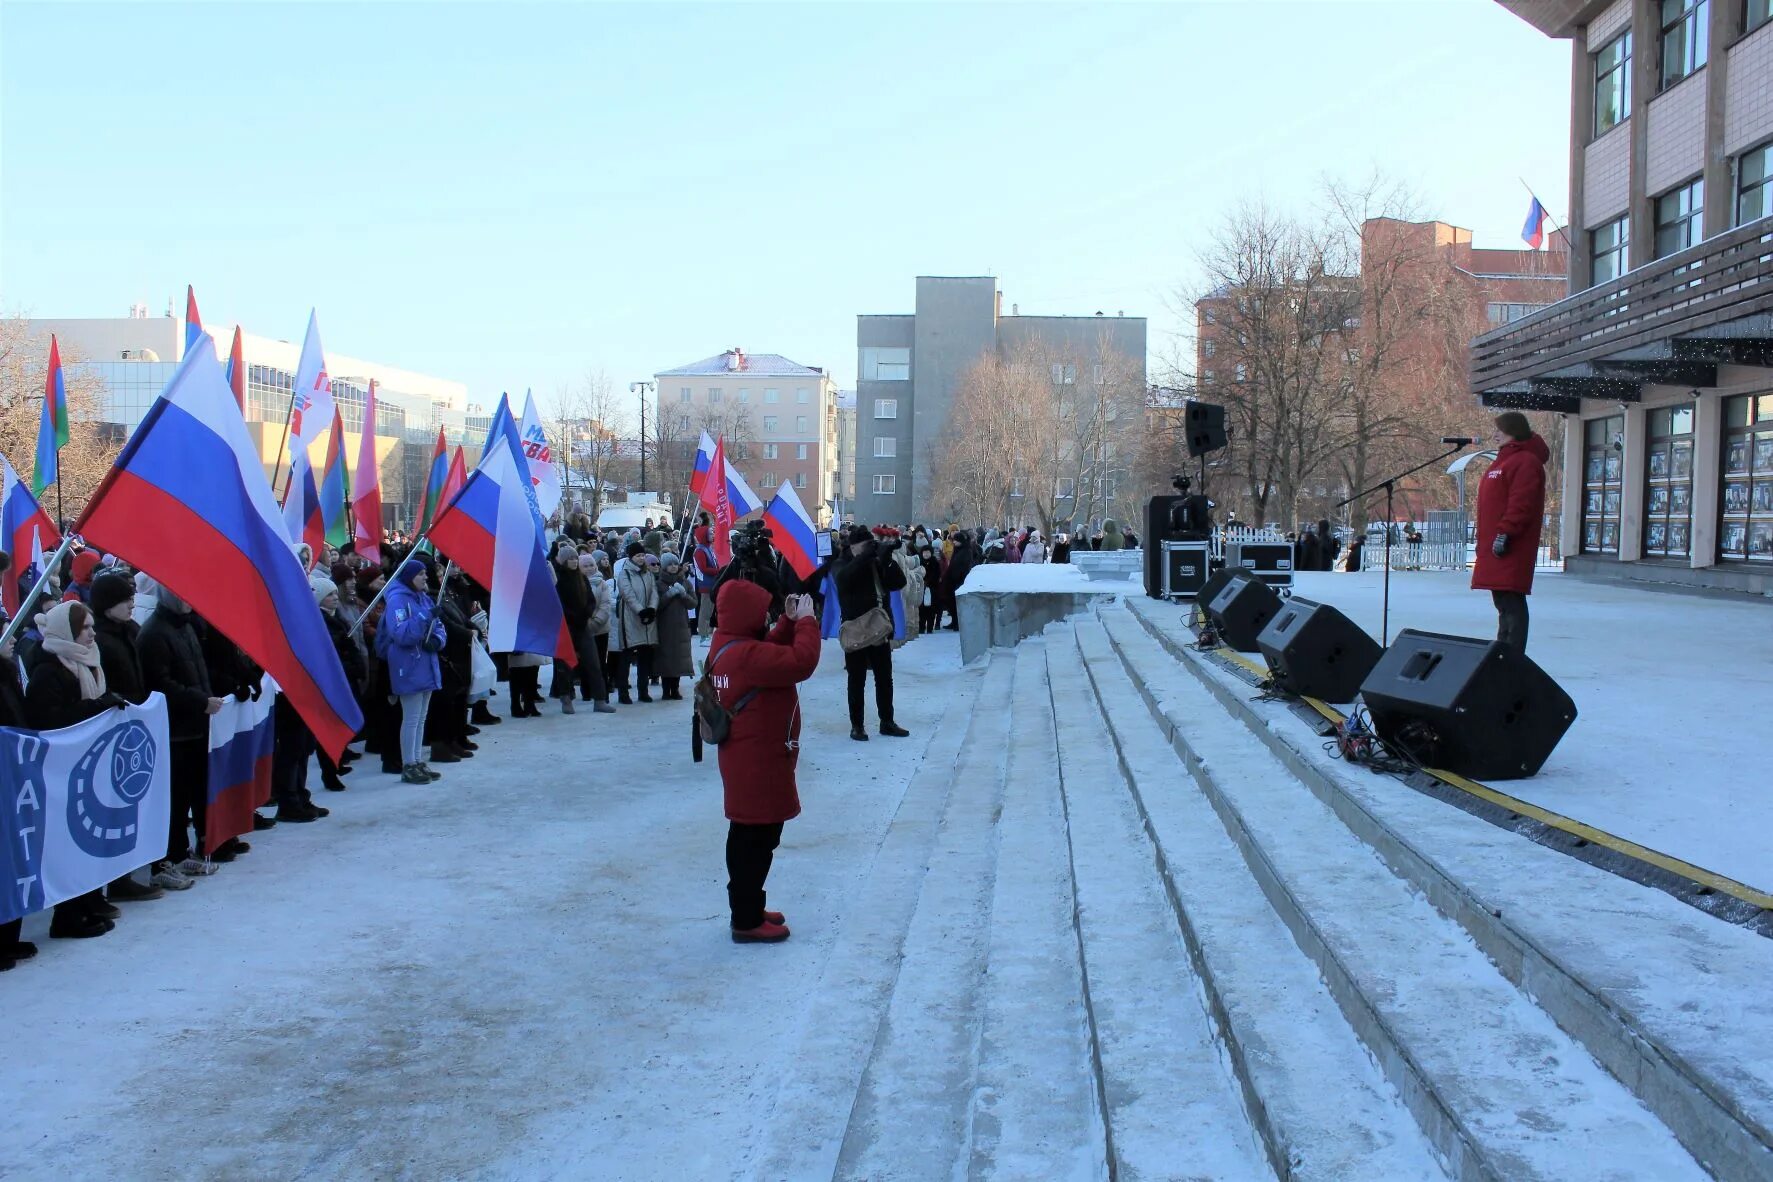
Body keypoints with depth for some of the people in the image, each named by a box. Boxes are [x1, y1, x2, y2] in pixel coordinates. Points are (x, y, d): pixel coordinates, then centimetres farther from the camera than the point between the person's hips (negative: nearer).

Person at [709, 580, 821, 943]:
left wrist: (790, 622, 3)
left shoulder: (728, 645, 6)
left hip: (747, 758, 11)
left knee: (748, 837, 20)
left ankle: (747, 909, 32)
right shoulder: (745, 655, -26)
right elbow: (801, 662, -31)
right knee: (757, 841, -1)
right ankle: (747, 922, 8)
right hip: (758, 762, -11)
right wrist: (805, 620, -18)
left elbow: (772, 653, 18)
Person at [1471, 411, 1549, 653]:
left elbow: (1521, 504, -21)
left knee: (1511, 602, -11)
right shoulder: (1505, 459, 23)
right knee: (1503, 602, 14)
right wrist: (1483, 539, 24)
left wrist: (1505, 533, -26)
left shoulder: (1525, 462, -11)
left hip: (1510, 549, -11)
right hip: (1494, 546, 11)